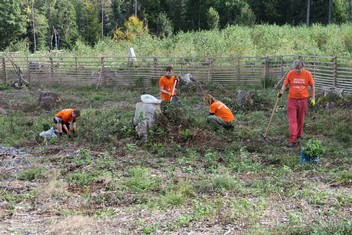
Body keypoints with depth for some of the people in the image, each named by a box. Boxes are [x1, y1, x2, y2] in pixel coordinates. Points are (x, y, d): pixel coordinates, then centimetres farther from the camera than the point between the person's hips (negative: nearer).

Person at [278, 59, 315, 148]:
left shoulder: (307, 74, -3)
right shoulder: (290, 74, -4)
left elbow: (312, 86, 6)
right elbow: (285, 84, 7)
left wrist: (313, 98, 3)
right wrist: (281, 92, -11)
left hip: (303, 100, 1)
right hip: (292, 100, -1)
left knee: (300, 120, 11)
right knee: (292, 120, -8)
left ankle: (298, 137, 27)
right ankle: (292, 140, -12)